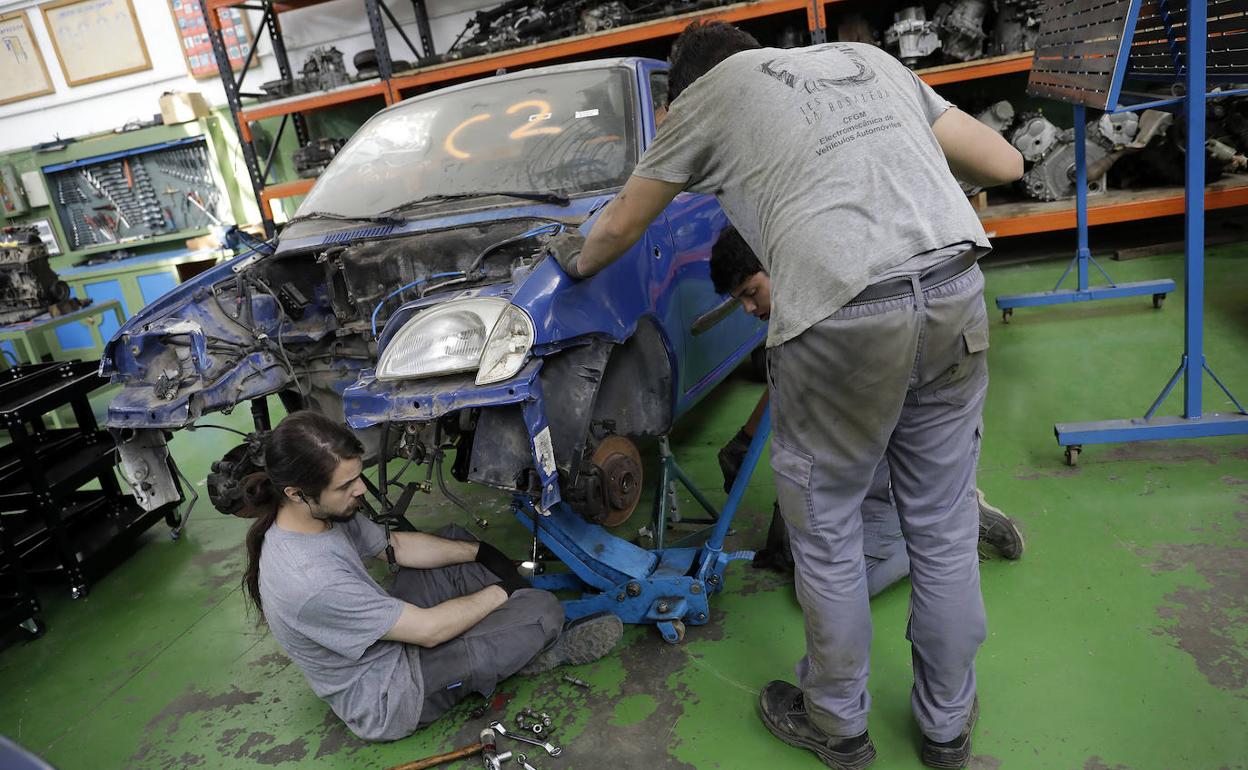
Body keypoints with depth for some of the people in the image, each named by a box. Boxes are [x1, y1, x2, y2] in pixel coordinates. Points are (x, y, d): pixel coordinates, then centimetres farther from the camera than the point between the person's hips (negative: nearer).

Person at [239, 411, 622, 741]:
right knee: (544, 610, -16)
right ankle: (540, 647, 20)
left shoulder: (325, 514, -11)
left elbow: (394, 546, 6)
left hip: (385, 638, 9)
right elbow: (429, 630, -28)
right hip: (389, 700, -9)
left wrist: (481, 552, -1)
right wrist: (501, 590, -13)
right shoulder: (308, 580, -37)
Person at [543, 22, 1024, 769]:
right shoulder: (867, 56, 27)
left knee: (826, 534, 15)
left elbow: (621, 226, 25)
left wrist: (575, 260, 47)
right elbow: (1004, 162, 25)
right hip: (956, 290, 6)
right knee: (943, 528, 19)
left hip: (843, 314, -5)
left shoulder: (706, 94, 16)